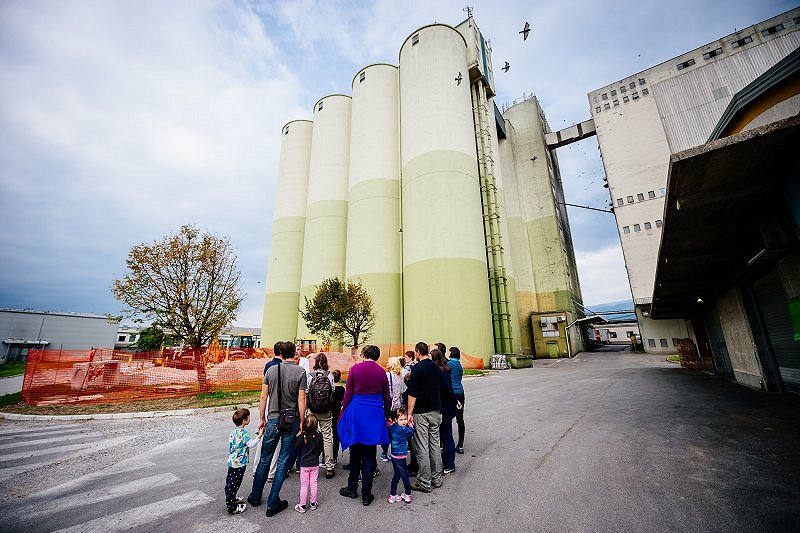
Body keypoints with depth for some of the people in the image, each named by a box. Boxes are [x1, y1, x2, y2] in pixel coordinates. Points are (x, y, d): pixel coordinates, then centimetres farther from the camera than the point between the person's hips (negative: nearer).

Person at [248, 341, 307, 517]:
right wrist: (302, 422, -2)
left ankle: (255, 497, 35)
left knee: (265, 459, 20)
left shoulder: (271, 370, -1)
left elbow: (263, 397, 3)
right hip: (291, 421, -2)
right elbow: (301, 400, -11)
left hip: (273, 419, 3)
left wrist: (262, 419, 14)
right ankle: (272, 504, 19)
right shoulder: (300, 372, -10)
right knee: (283, 461, 10)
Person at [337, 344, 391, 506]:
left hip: (356, 412, -1)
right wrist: (386, 415, 19)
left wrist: (343, 413, 7)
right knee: (369, 455, 11)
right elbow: (387, 398, 6)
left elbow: (348, 394, -4)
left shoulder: (355, 369, -5)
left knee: (355, 452, 17)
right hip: (375, 414, 1)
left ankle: (352, 489, 32)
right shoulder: (381, 372, 0)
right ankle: (366, 495, 19)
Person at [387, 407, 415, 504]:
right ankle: (408, 495, 24)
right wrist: (411, 426, 7)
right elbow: (411, 433, -10)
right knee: (405, 475, 9)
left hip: (394, 455, 8)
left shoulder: (393, 427, 0)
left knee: (397, 475, 20)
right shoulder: (402, 430, -24)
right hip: (400, 456, -8)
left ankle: (392, 495, 27)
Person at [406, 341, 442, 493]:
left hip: (421, 412, -7)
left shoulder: (417, 368, -15)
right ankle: (437, 479, 25)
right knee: (435, 445, 16)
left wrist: (409, 413, -12)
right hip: (435, 411, 7)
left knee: (422, 448, 3)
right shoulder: (436, 367, 6)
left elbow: (412, 393, -17)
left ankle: (425, 483, 11)